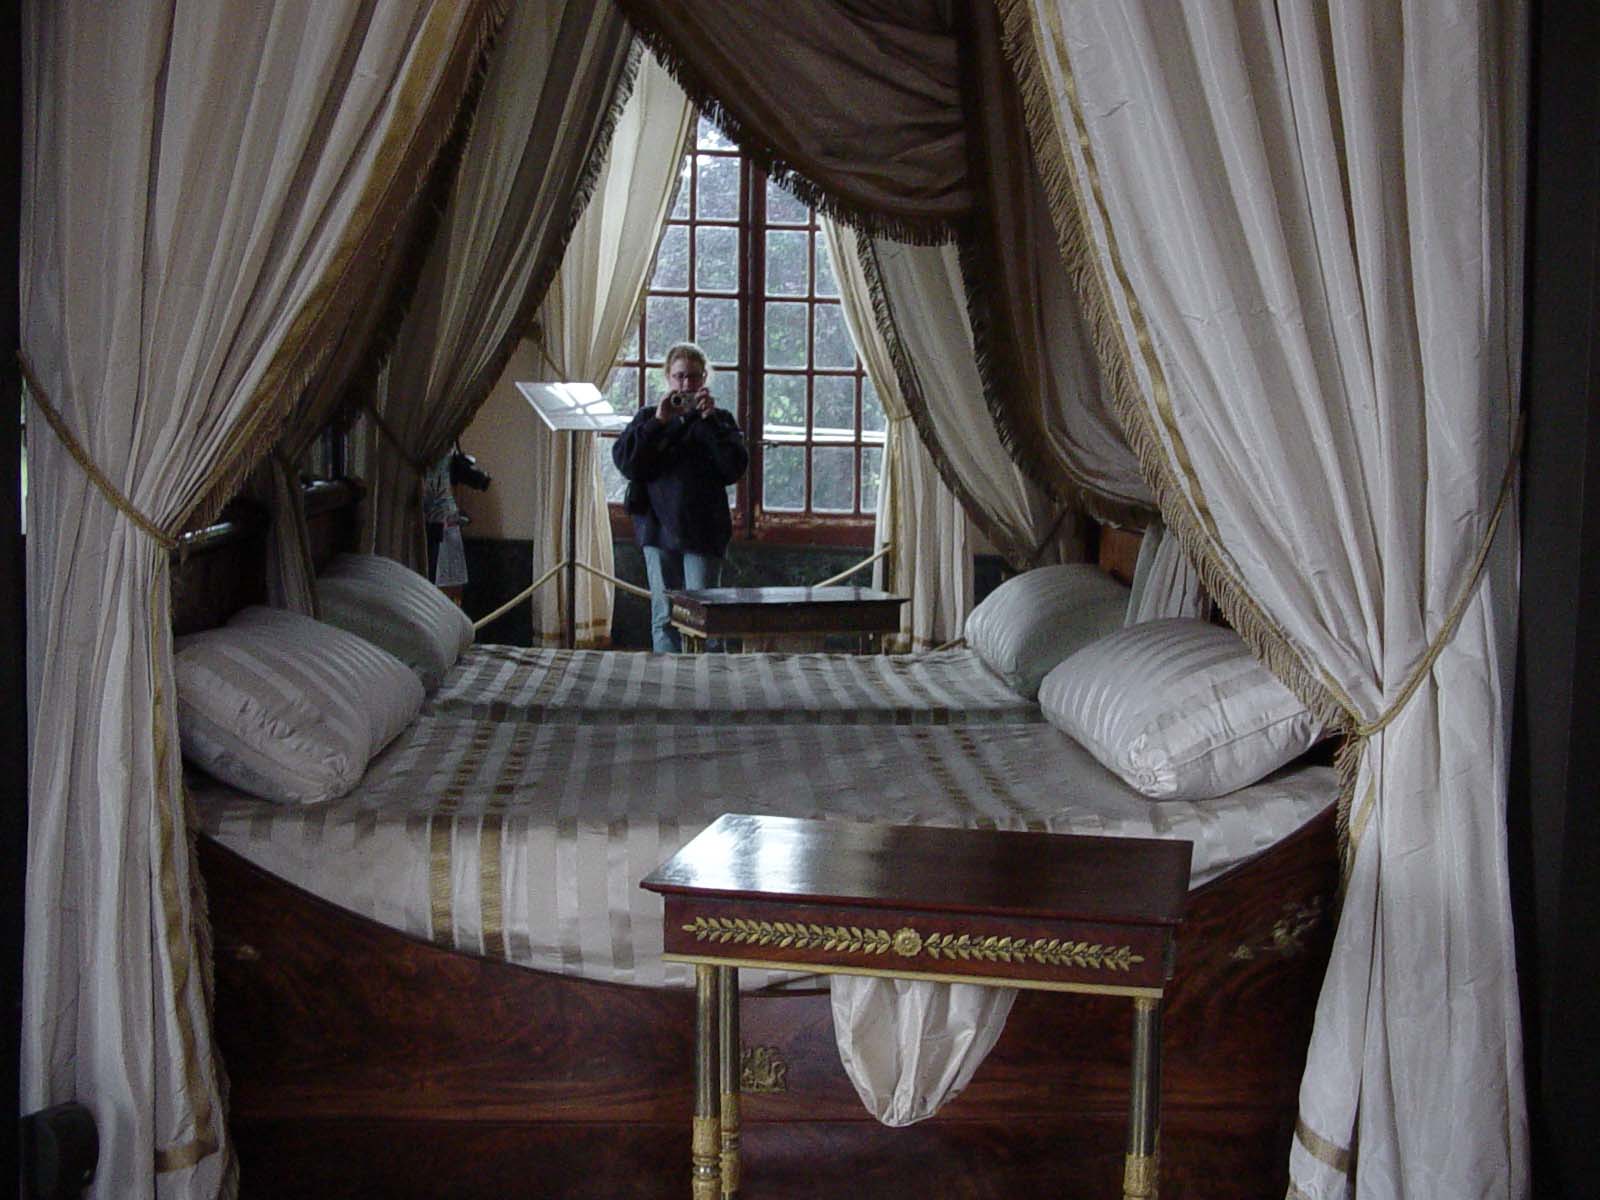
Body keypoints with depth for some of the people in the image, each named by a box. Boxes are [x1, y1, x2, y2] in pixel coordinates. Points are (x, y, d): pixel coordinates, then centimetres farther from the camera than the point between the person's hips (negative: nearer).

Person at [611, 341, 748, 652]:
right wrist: (658, 422, -12)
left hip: (704, 533, -1)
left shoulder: (719, 420, 9)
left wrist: (709, 419, -11)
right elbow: (624, 461, -5)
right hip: (660, 530, 1)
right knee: (664, 616, 4)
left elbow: (735, 468, -7)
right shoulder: (648, 416, 10)